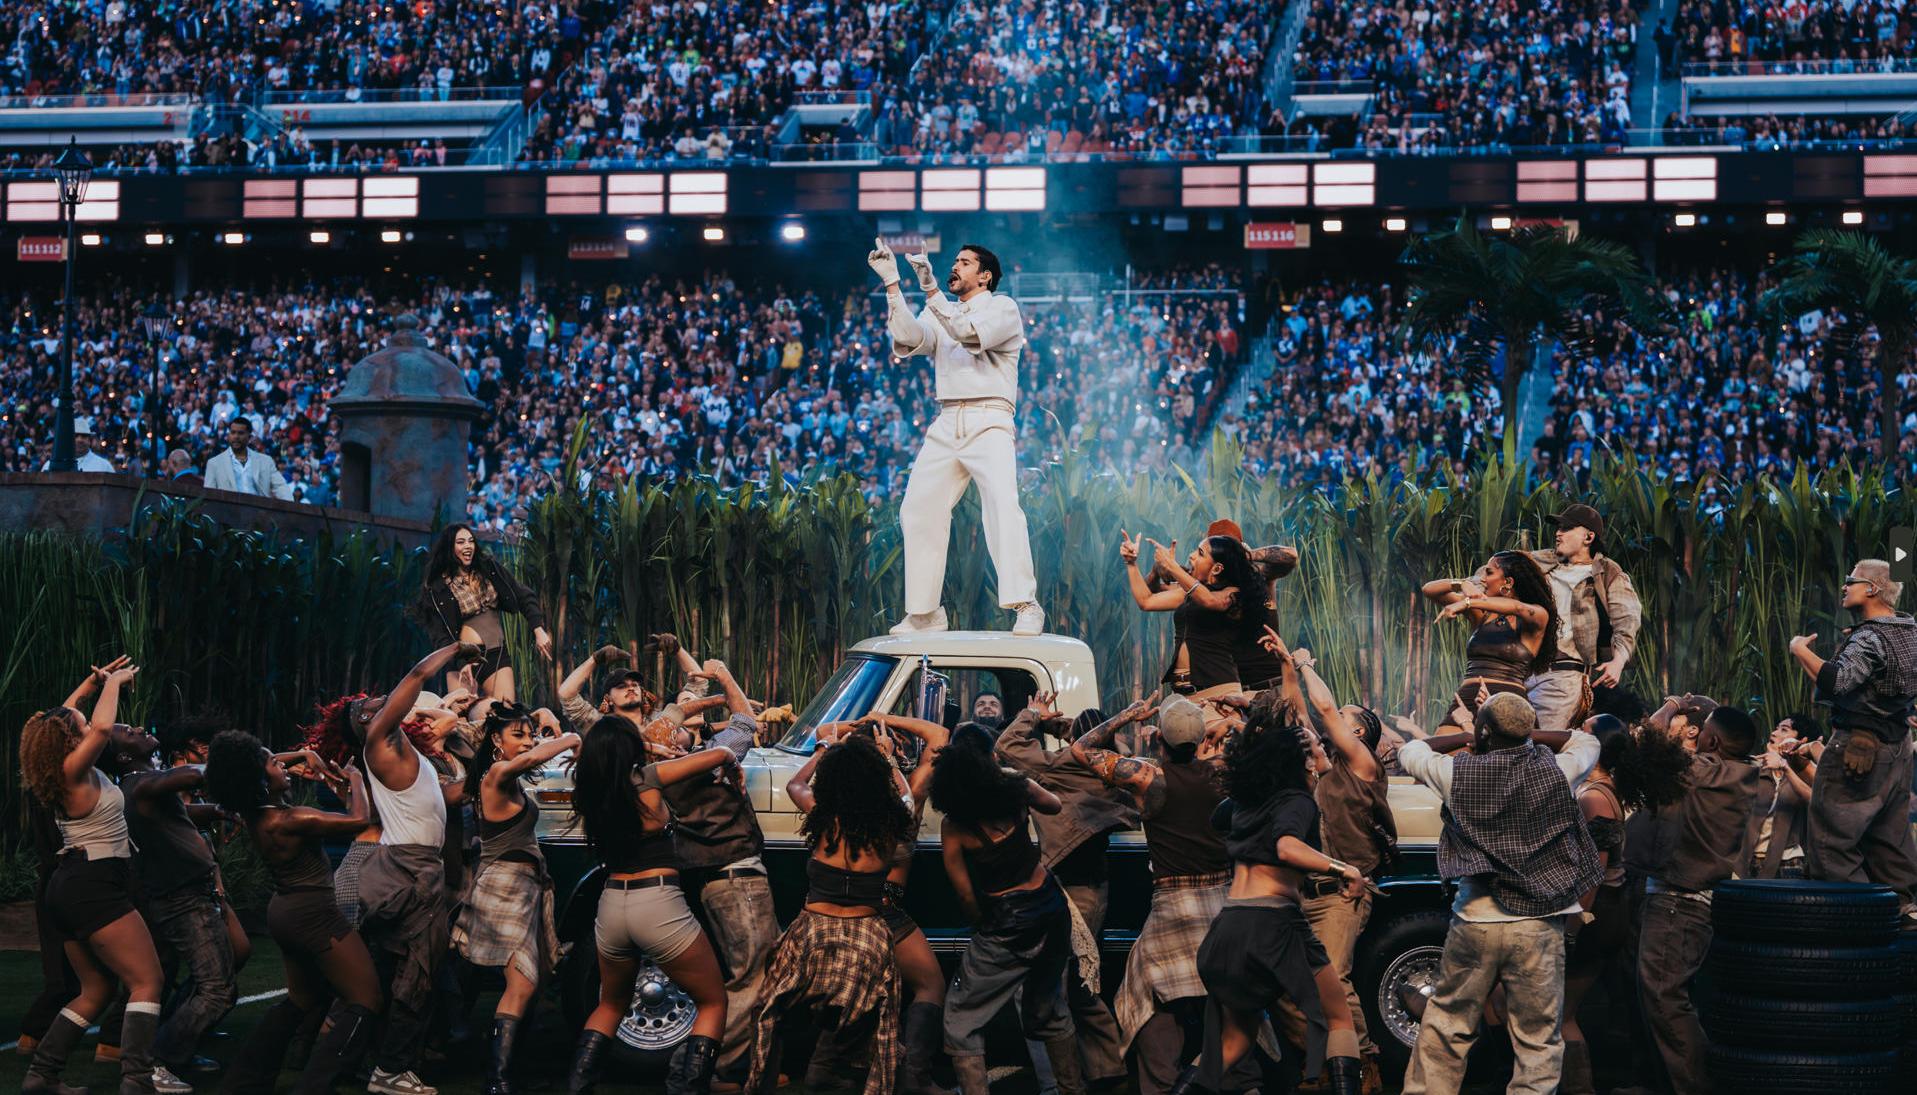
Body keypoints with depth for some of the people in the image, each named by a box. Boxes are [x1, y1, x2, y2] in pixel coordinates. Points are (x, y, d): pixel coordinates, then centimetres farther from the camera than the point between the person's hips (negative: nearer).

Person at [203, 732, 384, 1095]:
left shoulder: (254, 814, 0)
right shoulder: (289, 820, -25)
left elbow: (267, 766, 21)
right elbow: (358, 819, -22)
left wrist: (306, 755, 8)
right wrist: (355, 779, -5)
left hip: (285, 911, 9)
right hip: (314, 913, -9)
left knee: (303, 999, 25)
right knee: (364, 1001, -4)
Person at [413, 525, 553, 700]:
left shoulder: (489, 568, 7)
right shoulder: (437, 588, -2)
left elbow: (523, 597, 6)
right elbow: (440, 635, -5)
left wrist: (539, 631, -6)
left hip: (498, 655, 2)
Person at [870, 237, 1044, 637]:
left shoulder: (1002, 307, 5)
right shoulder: (940, 313, 21)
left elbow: (970, 333, -14)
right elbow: (909, 337, 1)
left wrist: (931, 290, -18)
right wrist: (892, 283, -5)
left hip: (989, 421, -6)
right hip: (946, 423, 6)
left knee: (1002, 505, -24)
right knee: (918, 511, 2)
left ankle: (1025, 608, -29)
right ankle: (923, 613, 11)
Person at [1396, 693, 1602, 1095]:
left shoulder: (1458, 773, -4)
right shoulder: (1553, 771, -3)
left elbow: (1410, 751, 16)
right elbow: (1587, 743, 20)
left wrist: (1464, 739, 21)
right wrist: (1530, 738, 19)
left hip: (1475, 922, 0)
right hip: (1539, 926, 0)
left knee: (1444, 1030, 13)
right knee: (1539, 1041, 4)